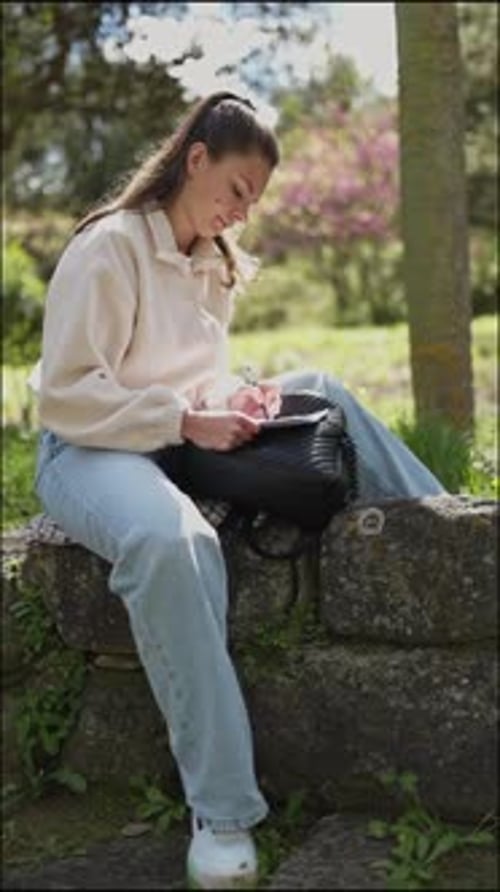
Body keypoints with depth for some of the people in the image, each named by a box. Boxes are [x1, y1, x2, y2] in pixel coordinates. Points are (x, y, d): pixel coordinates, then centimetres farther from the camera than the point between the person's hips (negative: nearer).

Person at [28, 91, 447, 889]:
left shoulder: (215, 263, 12)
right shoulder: (108, 248, -14)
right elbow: (64, 397, -19)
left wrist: (234, 398, -4)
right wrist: (186, 421, -26)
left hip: (184, 439, 8)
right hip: (89, 449, -8)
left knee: (321, 392, -5)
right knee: (168, 540, -40)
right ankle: (222, 812, -35)